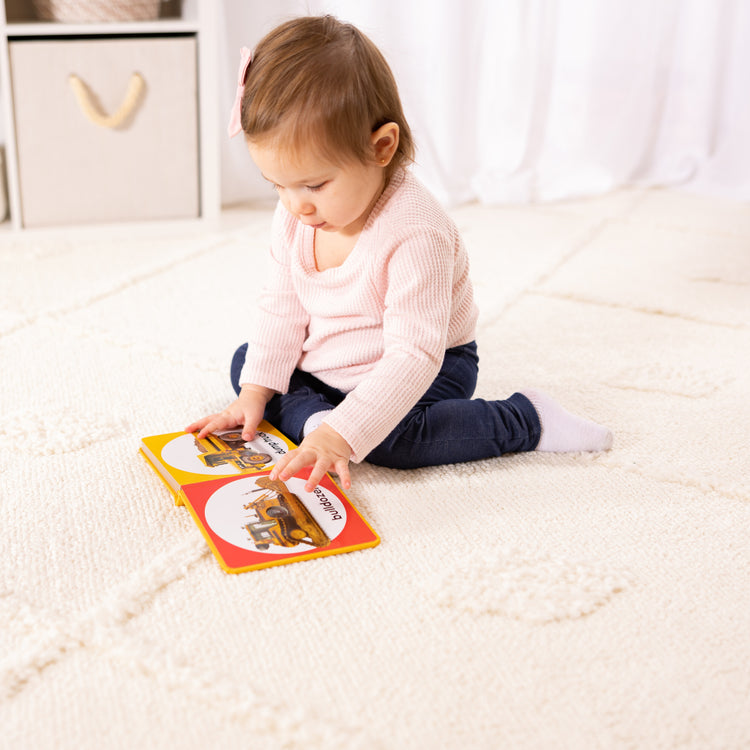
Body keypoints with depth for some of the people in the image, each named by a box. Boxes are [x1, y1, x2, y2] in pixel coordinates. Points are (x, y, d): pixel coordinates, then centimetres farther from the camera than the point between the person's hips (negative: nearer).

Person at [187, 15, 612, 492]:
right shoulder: (296, 213, -11)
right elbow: (282, 306, 0)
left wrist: (342, 434, -45)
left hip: (430, 366, -7)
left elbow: (413, 356, -37)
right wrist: (256, 393, -8)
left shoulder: (414, 234, -34)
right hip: (327, 364, 7)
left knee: (390, 438, -33)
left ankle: (525, 419, -15)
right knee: (245, 362, 3)